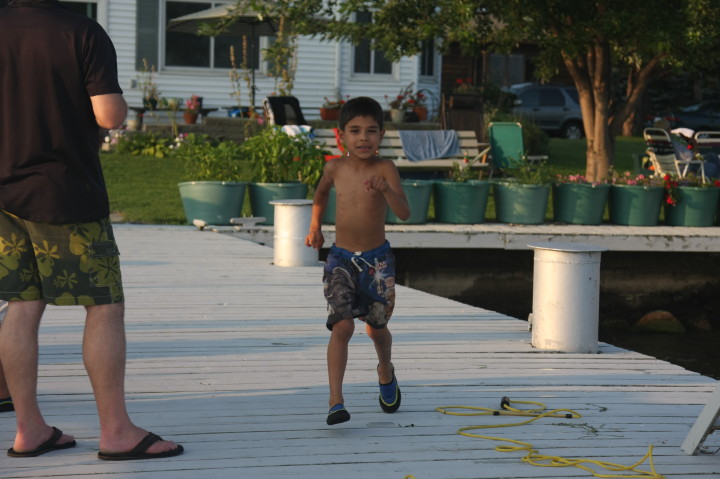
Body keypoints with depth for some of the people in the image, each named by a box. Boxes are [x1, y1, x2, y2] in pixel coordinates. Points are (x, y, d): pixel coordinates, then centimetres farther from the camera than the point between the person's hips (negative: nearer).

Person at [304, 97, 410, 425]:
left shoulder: (385, 169, -14)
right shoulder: (335, 168, -3)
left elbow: (404, 213, -26)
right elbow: (322, 190, 22)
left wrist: (385, 190, -42)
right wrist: (315, 225, 21)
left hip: (377, 260, -1)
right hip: (341, 259, 1)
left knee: (376, 327, 16)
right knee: (341, 326, -16)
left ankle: (385, 372, 49)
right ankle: (335, 401, -17)